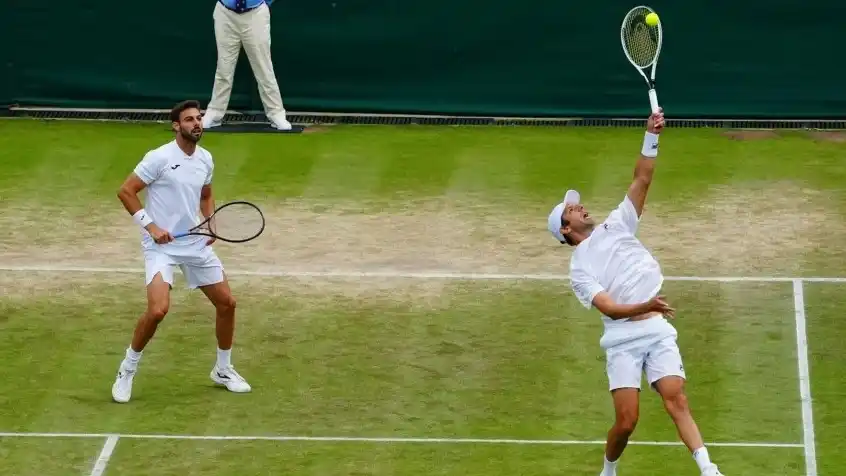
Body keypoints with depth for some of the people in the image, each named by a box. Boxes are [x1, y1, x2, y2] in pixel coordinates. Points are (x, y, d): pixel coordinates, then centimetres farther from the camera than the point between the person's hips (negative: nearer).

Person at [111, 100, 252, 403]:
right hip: (161, 245, -7)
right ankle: (127, 371, -2)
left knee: (227, 303, 8)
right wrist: (151, 226, -18)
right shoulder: (160, 158, -15)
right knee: (158, 310, -23)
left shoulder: (205, 159, 6)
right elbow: (126, 191, -11)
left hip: (196, 243, 7)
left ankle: (223, 370, 29)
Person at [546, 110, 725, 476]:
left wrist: (651, 137, -3)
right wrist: (645, 307, -28)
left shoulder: (615, 226, 16)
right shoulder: (580, 269, 3)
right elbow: (610, 308, -11)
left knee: (676, 399, -16)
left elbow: (641, 181, 9)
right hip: (622, 339, -3)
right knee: (627, 421, -10)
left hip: (657, 331, 3)